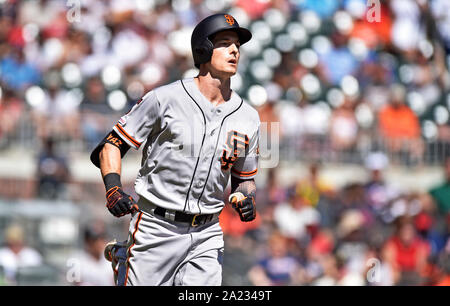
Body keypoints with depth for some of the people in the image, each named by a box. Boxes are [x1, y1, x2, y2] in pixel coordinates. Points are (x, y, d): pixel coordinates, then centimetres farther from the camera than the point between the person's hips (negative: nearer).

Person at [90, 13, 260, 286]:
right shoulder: (164, 99, -6)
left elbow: (245, 178, 18)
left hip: (206, 235, 3)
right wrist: (113, 188, -20)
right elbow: (110, 146, -3)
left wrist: (247, 199, -4)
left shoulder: (248, 117, 7)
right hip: (155, 231, -3)